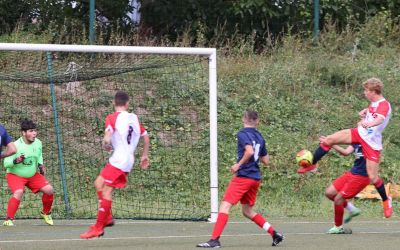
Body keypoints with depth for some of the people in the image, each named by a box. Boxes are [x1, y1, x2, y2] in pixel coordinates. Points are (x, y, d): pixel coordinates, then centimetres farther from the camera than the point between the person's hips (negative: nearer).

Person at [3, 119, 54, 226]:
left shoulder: (38, 143, -5)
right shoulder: (16, 146, -25)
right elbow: (6, 163, -24)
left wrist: (40, 164, 0)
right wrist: (16, 161, -43)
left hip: (33, 175, 6)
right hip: (15, 175, -6)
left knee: (49, 189, -7)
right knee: (18, 192, -33)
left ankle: (46, 213, 19)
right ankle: (9, 219, -26)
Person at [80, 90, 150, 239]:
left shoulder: (112, 118, -8)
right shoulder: (134, 118, 12)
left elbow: (107, 140, -19)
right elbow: (146, 137, 19)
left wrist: (106, 146, 4)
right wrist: (145, 156, 31)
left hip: (118, 160, -8)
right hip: (129, 159, 8)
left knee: (106, 192, -7)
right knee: (98, 183, 17)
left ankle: (98, 228, -9)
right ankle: (107, 218, 15)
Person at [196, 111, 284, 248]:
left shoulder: (242, 134, -8)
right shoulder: (260, 137, 13)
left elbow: (249, 151, -25)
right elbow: (266, 161, 17)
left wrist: (239, 165, -15)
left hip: (243, 176, -7)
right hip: (255, 178, 7)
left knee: (225, 205, -8)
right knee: (247, 211, 20)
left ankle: (214, 240, -17)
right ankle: (274, 234, 17)